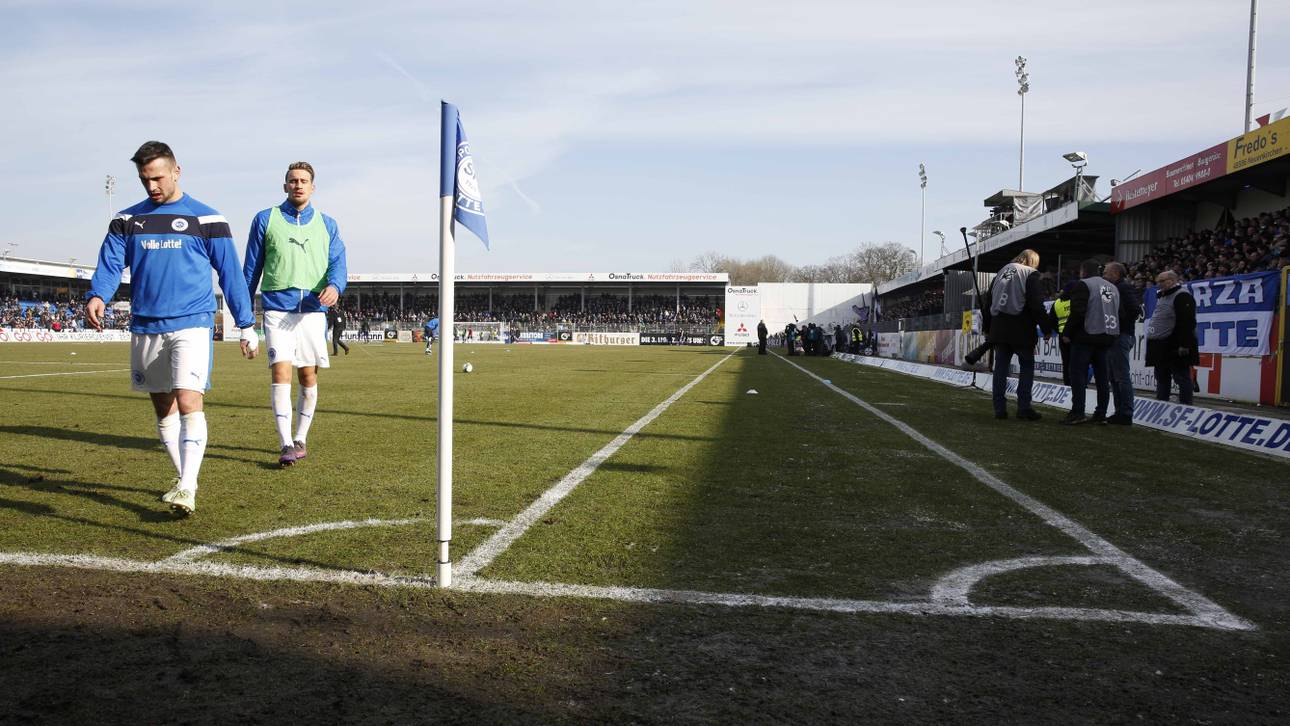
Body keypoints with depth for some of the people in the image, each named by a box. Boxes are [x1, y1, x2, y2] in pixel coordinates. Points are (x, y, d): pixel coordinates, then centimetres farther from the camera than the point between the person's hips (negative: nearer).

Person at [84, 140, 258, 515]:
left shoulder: (205, 218, 1)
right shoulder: (127, 220, 11)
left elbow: (230, 273, 2)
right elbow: (110, 264, 3)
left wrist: (247, 325, 1)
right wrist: (97, 295, -19)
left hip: (191, 324, -5)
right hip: (145, 327, 5)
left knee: (188, 402, -17)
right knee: (163, 407, 12)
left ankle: (187, 488, -18)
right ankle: (182, 477, 26)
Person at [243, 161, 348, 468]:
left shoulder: (327, 225, 13)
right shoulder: (266, 220, 9)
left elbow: (337, 263, 3)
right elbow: (251, 268, 12)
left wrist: (334, 286, -20)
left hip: (312, 311, 2)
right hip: (277, 309, -2)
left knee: (308, 376, 5)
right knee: (280, 372, -13)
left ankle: (300, 439, 20)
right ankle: (286, 445, -13)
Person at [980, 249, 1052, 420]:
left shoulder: (1001, 273, 16)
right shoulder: (1030, 274, -3)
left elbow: (988, 304, 17)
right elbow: (1037, 306, -11)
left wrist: (988, 329, 22)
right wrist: (1046, 329, -5)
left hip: (999, 329, 5)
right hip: (1021, 331, -5)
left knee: (1001, 367, 8)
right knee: (1027, 367, 4)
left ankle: (999, 408, 6)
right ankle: (1023, 408, -3)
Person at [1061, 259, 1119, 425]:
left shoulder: (1083, 285, -6)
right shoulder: (1113, 288, 18)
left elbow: (1077, 312, -16)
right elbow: (1119, 313, 19)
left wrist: (1067, 333, -9)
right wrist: (1112, 335, 19)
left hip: (1086, 337, -7)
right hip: (1107, 338, 7)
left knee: (1078, 374, -5)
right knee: (1102, 376, 8)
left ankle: (1077, 412, -10)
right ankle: (1101, 413, 9)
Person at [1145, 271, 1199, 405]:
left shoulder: (1182, 296, -12)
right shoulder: (1162, 296, 20)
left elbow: (1187, 322, -21)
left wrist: (1184, 345, -26)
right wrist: (1154, 343, 23)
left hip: (1176, 347, -10)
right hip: (1161, 347, 10)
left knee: (1181, 378, -7)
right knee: (1162, 379, 14)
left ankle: (1185, 406, -5)